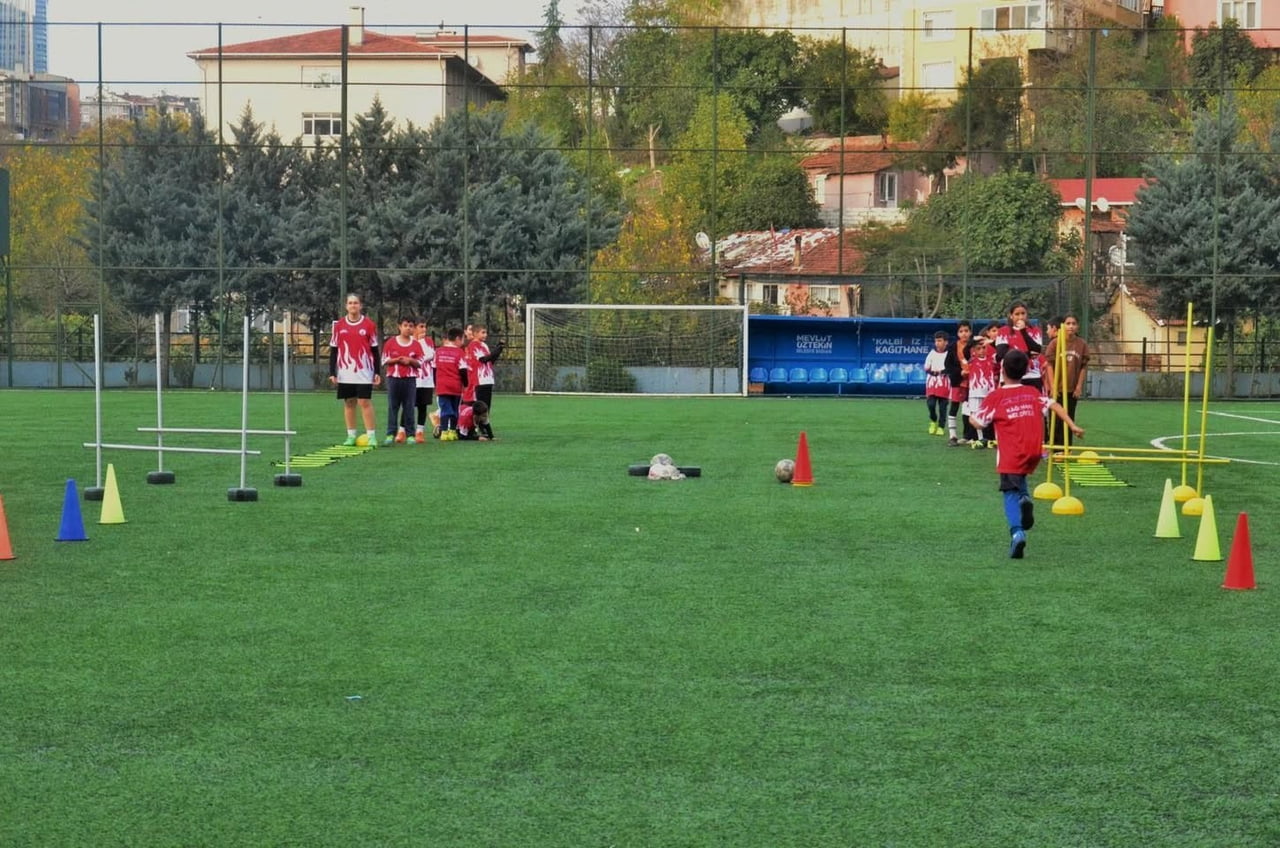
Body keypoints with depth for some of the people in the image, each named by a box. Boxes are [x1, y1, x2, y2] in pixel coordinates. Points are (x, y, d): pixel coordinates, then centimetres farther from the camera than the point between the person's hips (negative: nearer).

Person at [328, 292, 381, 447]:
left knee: (365, 402, -6)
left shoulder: (369, 325, 1)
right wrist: (332, 372, 3)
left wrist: (377, 372, 1)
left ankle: (371, 436, -3)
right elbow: (333, 350, 8)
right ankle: (351, 435, 10)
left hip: (364, 371, -2)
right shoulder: (338, 325, 5)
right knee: (349, 402, 5)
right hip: (345, 372, 2)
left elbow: (374, 350, 5)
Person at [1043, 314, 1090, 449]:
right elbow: (1049, 365, -6)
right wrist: (1053, 386, -11)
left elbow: (1084, 367, 3)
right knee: (1056, 420, 2)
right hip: (1056, 388, -2)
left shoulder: (1082, 344, 0)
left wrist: (1079, 386, -3)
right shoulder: (1055, 343, -6)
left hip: (1072, 389, 2)